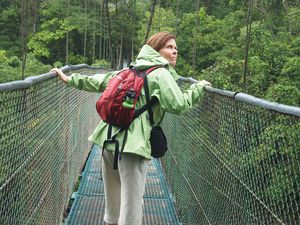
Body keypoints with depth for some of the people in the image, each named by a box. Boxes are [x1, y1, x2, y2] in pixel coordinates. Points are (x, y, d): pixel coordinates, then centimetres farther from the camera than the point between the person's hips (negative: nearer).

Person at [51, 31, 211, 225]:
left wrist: (71, 79, 22)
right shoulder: (161, 73, -2)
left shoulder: (133, 69, 21)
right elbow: (178, 105, -9)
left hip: (109, 137, 8)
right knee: (131, 202, -4)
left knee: (114, 199, 22)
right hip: (133, 143, -8)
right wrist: (197, 89, 5)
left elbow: (102, 81, 18)